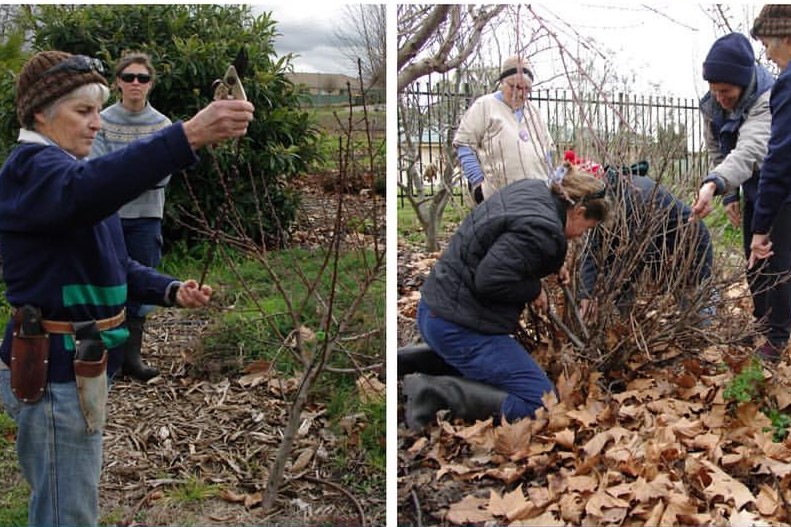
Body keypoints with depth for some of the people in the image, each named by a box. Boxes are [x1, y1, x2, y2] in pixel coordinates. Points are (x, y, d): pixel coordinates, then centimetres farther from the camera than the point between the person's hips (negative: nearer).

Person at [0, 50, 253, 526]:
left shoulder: (61, 166, 16)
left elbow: (114, 264, 15)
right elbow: (86, 189, -42)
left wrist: (170, 290, -3)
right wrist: (189, 135, -53)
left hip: (82, 365, 10)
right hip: (54, 369, -10)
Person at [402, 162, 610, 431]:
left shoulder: (532, 190, 8)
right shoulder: (540, 228, -21)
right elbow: (490, 279, -26)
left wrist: (552, 267, 18)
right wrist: (534, 289, -9)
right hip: (459, 325, -10)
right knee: (540, 403, -7)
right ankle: (437, 392, -14)